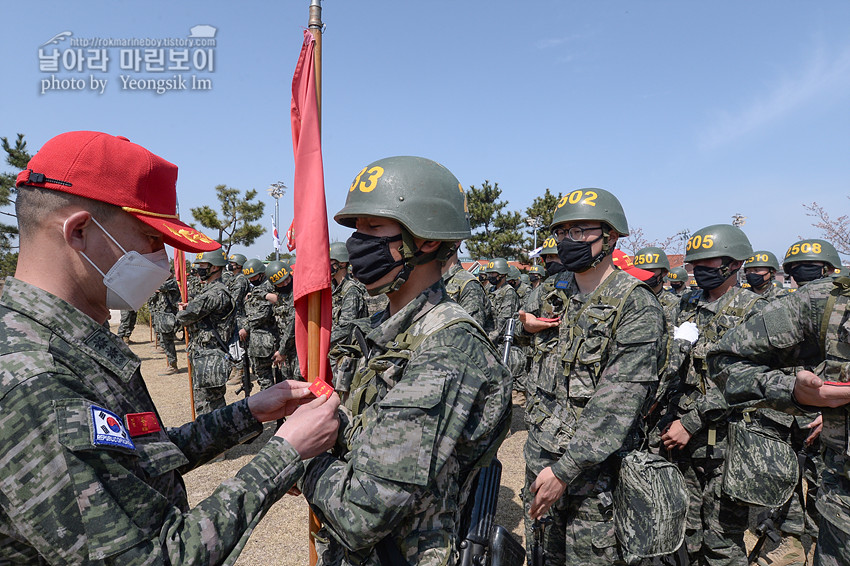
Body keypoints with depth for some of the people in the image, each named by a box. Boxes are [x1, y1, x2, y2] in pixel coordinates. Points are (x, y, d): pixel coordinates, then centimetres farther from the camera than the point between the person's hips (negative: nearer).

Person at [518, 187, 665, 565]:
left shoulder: (637, 306, -15)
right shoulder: (551, 292, 5)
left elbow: (618, 401, -22)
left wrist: (565, 469, -24)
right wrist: (526, 329, 1)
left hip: (593, 464, -6)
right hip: (539, 453, 6)